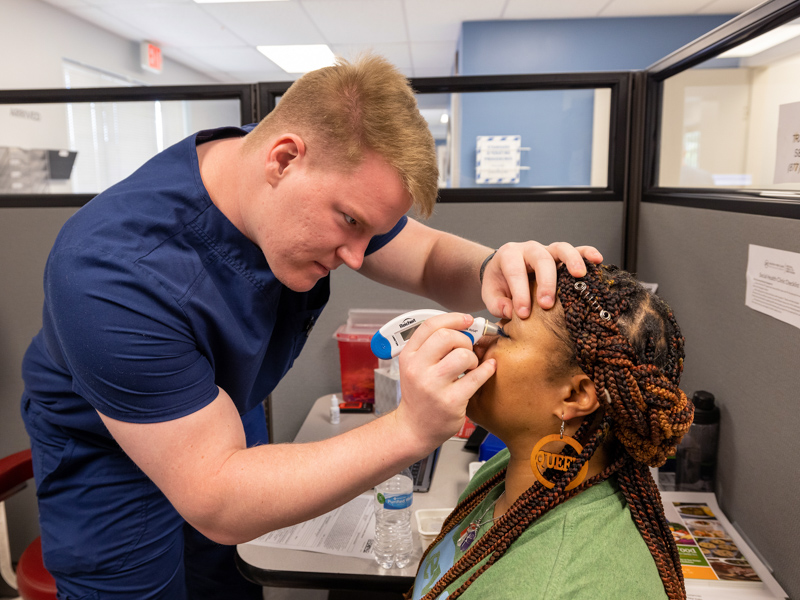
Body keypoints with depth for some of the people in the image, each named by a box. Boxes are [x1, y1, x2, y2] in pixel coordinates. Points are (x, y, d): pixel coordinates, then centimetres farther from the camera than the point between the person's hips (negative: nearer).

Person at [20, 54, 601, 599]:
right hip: (107, 455, -5)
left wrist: (496, 270, -35)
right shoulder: (113, 274, -39)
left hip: (230, 413, 6)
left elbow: (432, 258, -10)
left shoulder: (333, 180, -20)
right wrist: (412, 429, -46)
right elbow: (215, 504, -36)